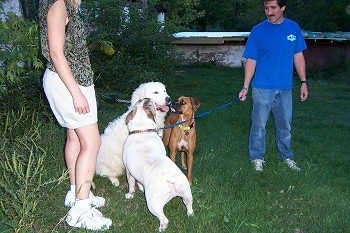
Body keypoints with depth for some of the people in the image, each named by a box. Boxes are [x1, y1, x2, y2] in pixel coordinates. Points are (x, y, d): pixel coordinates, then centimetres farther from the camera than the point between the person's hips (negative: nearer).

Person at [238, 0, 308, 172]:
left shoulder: (293, 27, 2)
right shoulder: (258, 31, -7)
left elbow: (298, 56, 7)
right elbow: (251, 61, -6)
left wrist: (303, 82, 5)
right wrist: (245, 87, -11)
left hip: (285, 87, 3)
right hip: (263, 87, -3)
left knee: (285, 124, 15)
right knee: (259, 124, 5)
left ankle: (286, 156, 32)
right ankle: (257, 157, 22)